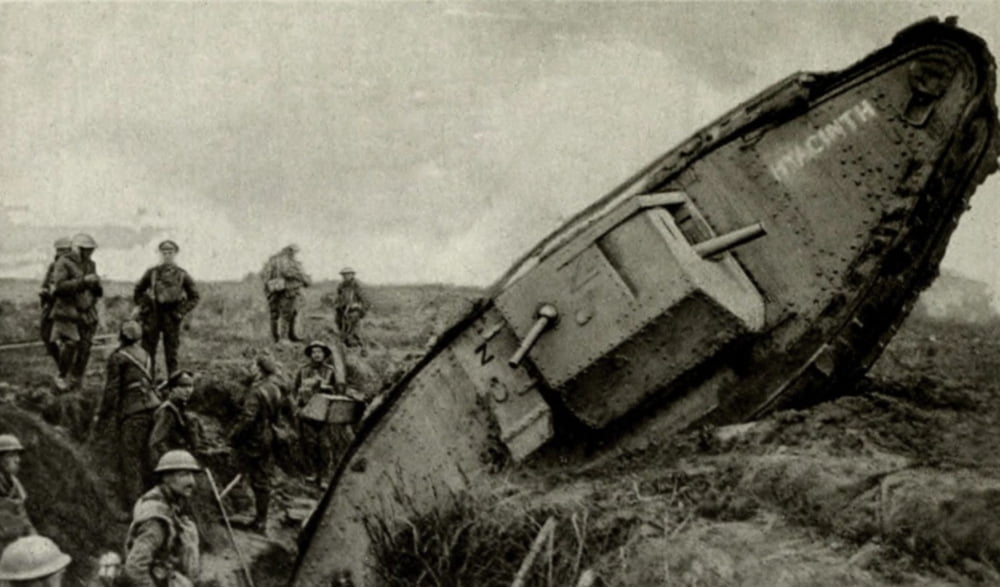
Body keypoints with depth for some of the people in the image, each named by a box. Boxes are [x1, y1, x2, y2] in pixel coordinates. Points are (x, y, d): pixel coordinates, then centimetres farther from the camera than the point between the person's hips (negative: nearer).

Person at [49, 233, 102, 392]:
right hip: (68, 311, -5)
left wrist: (97, 285, -7)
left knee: (84, 348, 0)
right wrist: (83, 281, -23)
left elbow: (98, 292, 16)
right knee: (69, 345, -15)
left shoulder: (91, 264, 13)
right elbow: (60, 286, -18)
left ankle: (75, 381, 11)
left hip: (87, 312, 5)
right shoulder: (64, 263, -6)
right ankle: (61, 377, 2)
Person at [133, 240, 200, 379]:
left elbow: (195, 297, 7)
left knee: (171, 356, 4)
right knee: (147, 353, 1)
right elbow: (137, 292, 13)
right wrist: (144, 307, 2)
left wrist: (181, 312, -2)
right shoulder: (151, 273, 1)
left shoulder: (181, 275, 0)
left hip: (171, 318, -1)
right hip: (152, 317, 1)